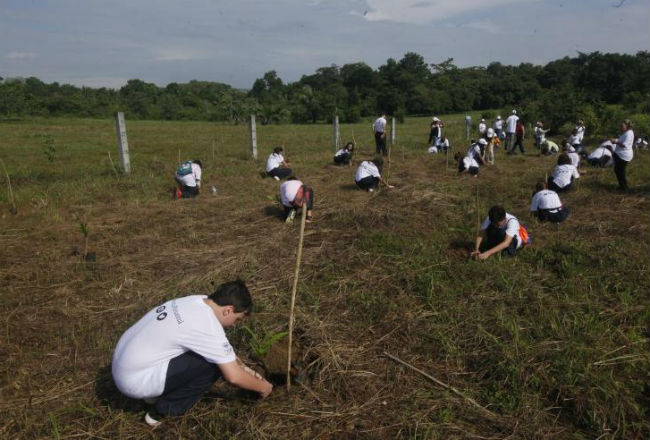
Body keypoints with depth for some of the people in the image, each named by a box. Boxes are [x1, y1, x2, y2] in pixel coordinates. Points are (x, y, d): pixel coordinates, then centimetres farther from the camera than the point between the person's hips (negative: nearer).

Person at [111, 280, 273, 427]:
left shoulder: (197, 302, 2)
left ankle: (156, 393, 16)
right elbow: (233, 376, -17)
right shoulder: (208, 327, -23)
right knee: (214, 364, -12)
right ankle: (162, 411, 1)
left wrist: (242, 366, 20)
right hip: (135, 380, -9)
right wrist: (262, 387, 1)